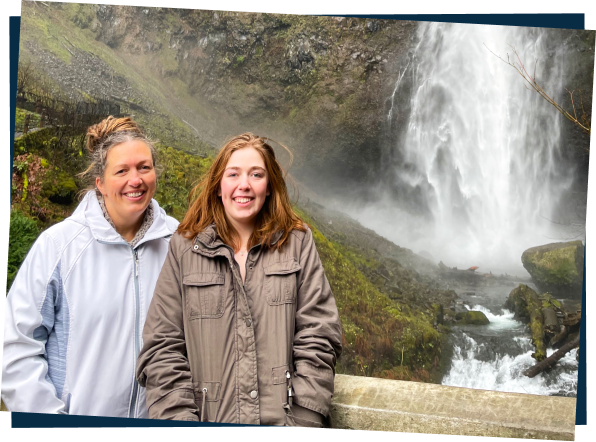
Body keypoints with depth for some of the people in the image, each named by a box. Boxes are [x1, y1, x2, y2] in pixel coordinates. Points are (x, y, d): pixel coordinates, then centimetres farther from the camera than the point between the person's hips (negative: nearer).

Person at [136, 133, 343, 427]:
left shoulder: (298, 243, 2)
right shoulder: (183, 248, 3)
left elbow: (317, 339, -2)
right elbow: (162, 349, 1)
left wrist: (303, 420, -10)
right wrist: (181, 419, -8)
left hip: (284, 419, 0)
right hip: (209, 418, 1)